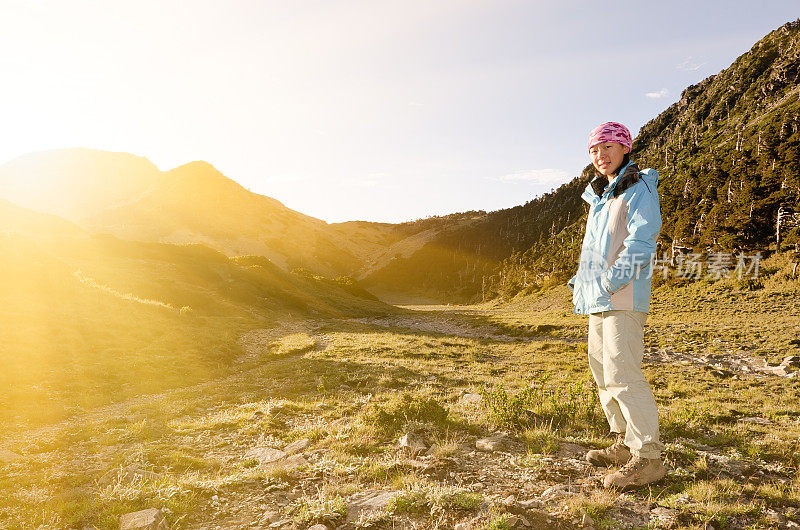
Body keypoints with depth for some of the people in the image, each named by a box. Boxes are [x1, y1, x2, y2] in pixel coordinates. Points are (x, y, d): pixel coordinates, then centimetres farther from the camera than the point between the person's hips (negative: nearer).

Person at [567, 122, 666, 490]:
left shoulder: (639, 189, -5)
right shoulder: (600, 195, 21)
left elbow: (640, 242, -16)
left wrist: (612, 281, -20)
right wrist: (580, 282, 15)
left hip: (624, 297, -9)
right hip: (598, 299, 9)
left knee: (622, 373, -14)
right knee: (601, 369, 12)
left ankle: (648, 459, -5)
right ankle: (625, 445, 24)